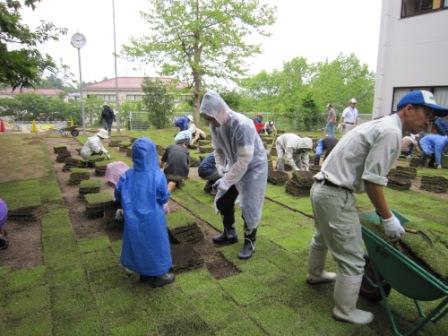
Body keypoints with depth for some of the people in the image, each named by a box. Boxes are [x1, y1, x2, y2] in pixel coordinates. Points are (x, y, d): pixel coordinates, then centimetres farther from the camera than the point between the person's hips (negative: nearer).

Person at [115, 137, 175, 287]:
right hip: (152, 220, -4)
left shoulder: (127, 175, -9)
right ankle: (158, 276, 30)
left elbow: (118, 196, 0)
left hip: (134, 220, 4)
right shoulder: (157, 175, -21)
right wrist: (170, 187, 6)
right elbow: (164, 198, -13)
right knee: (155, 245, 14)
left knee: (138, 244, 21)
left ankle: (144, 274, 38)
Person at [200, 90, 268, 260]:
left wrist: (226, 182, -30)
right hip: (234, 165, 7)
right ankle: (230, 234, 32)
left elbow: (245, 159, -33)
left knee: (249, 206, -4)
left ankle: (249, 242, 18)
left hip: (253, 166, -7)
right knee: (222, 201, 11)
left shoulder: (242, 125, -34)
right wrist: (220, 167, -12)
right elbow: (218, 149, 5)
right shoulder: (215, 125, -11)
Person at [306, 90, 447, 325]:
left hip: (322, 188, 11)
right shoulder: (391, 131, -15)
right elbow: (373, 180, -19)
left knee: (322, 237, 31)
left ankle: (315, 274, 54)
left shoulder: (382, 125, 17)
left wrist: (385, 211, 23)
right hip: (335, 195, -11)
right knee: (352, 259, 3)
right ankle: (345, 310, 21)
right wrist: (388, 218, -10)